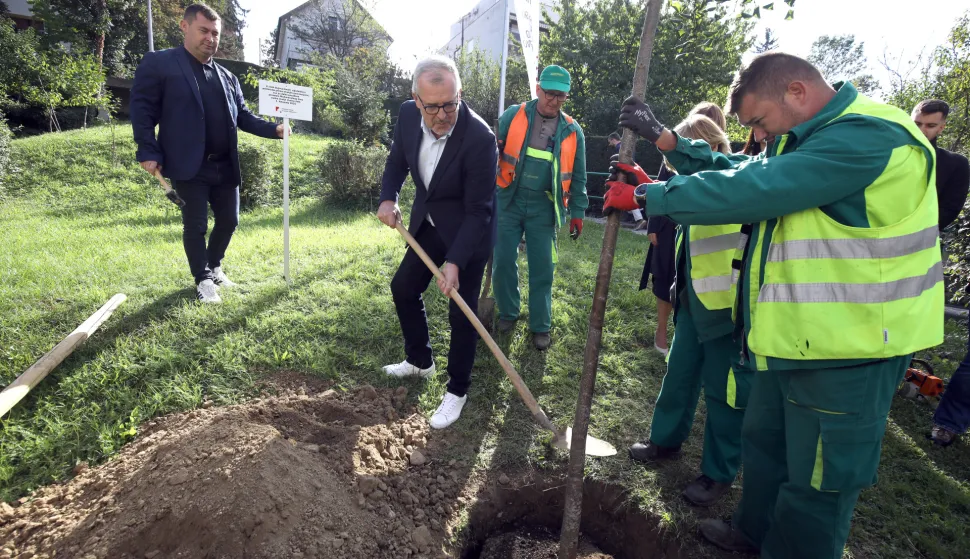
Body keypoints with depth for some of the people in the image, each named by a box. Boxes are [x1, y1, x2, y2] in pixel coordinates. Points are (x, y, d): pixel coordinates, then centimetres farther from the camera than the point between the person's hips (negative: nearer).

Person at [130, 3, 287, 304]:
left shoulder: (227, 76, 16)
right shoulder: (158, 63, -1)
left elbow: (242, 115, 18)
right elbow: (142, 108, -4)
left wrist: (273, 129, 3)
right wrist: (148, 152, -12)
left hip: (225, 166, 6)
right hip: (189, 166, -5)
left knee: (229, 220, 11)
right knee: (195, 225, 1)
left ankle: (214, 266, 35)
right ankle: (203, 279, 18)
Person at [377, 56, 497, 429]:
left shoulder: (479, 138, -30)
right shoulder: (408, 114, -13)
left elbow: (478, 210, -26)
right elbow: (397, 161, 6)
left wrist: (455, 262, -31)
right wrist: (388, 199, -12)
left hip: (468, 231, -6)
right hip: (428, 223, 7)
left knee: (461, 312, -2)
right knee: (403, 288, 16)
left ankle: (457, 391, 18)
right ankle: (419, 360, 39)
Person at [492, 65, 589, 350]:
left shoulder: (572, 131, 3)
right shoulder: (513, 116, -2)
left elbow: (577, 177, 10)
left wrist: (577, 212, 8)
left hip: (543, 208, 1)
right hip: (509, 201, 0)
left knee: (542, 269, 4)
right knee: (503, 262, 4)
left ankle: (541, 326, 18)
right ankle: (507, 313, 26)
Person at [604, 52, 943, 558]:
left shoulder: (868, 137, -23)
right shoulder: (803, 142, 11)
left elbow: (747, 191, -28)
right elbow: (734, 171, 12)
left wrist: (644, 197, -20)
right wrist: (662, 137, 3)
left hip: (847, 352, -10)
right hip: (793, 339, 10)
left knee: (816, 481, 8)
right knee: (763, 442, 25)